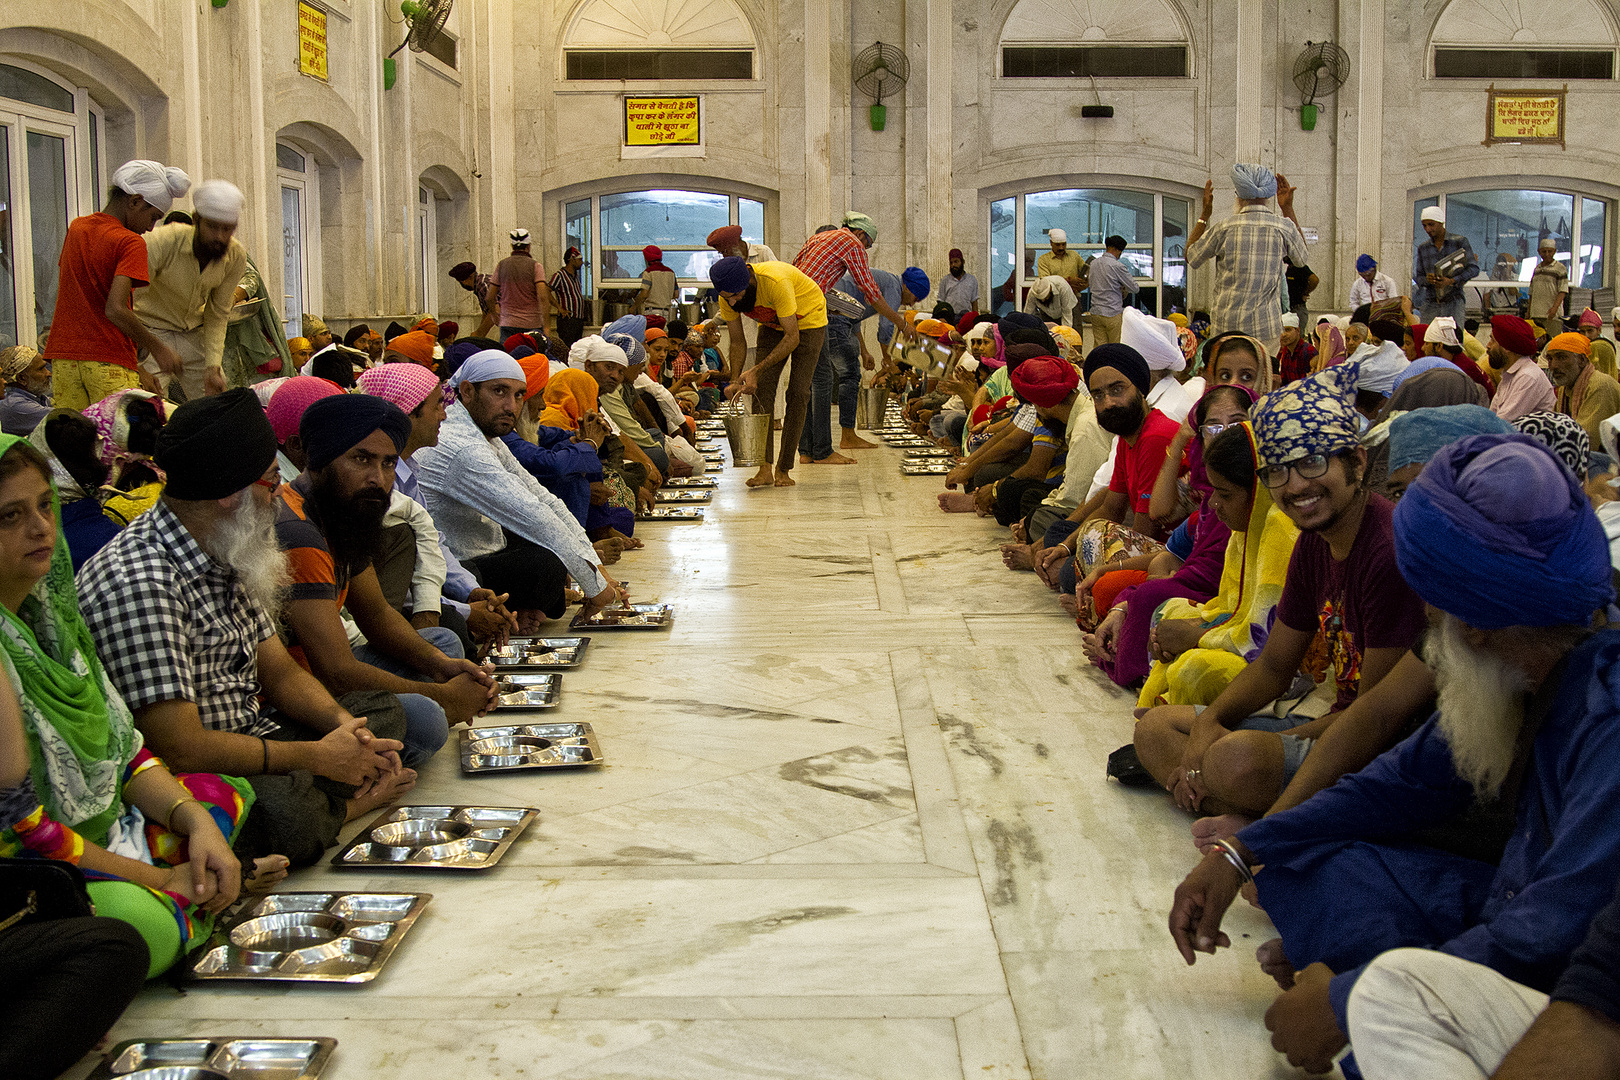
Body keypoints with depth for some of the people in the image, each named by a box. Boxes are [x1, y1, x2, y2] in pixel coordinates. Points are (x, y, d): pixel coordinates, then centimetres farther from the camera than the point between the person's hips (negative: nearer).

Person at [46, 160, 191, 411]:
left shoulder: (76, 228, 14)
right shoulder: (130, 243, -9)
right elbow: (115, 310, -20)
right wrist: (157, 347, -10)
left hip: (63, 359, 7)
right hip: (110, 362, -7)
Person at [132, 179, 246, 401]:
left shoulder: (236, 256, -13)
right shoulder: (160, 242, -27)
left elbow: (217, 316, -4)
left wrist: (212, 366, -15)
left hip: (194, 332, 5)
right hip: (151, 330, -5)